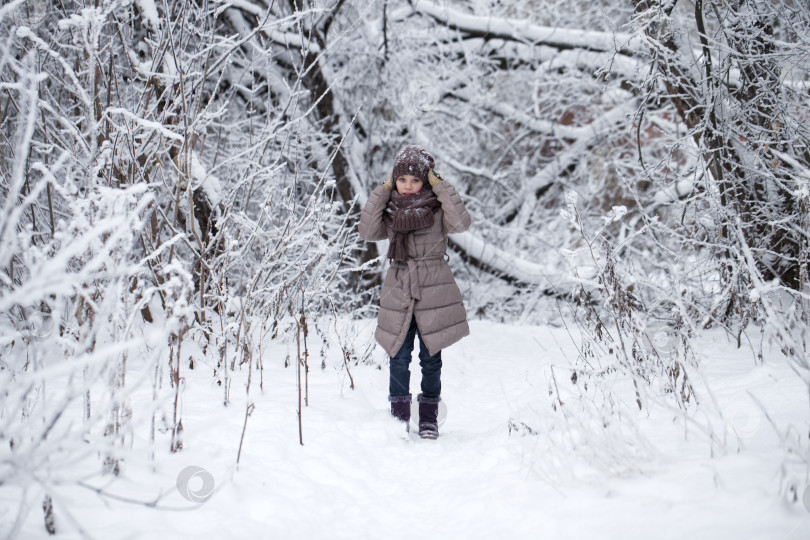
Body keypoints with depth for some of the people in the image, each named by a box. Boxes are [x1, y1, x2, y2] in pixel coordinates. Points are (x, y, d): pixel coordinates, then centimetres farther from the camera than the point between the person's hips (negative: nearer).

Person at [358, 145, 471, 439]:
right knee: (399, 357, 3)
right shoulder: (389, 208, 5)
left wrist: (440, 186, -17)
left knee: (430, 359, 7)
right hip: (399, 291, 2)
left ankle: (429, 418, 20)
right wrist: (382, 191, -9)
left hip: (434, 292, -2)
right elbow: (367, 232, -10)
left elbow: (461, 223, -22)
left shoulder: (437, 207, -3)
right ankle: (399, 416, 16)